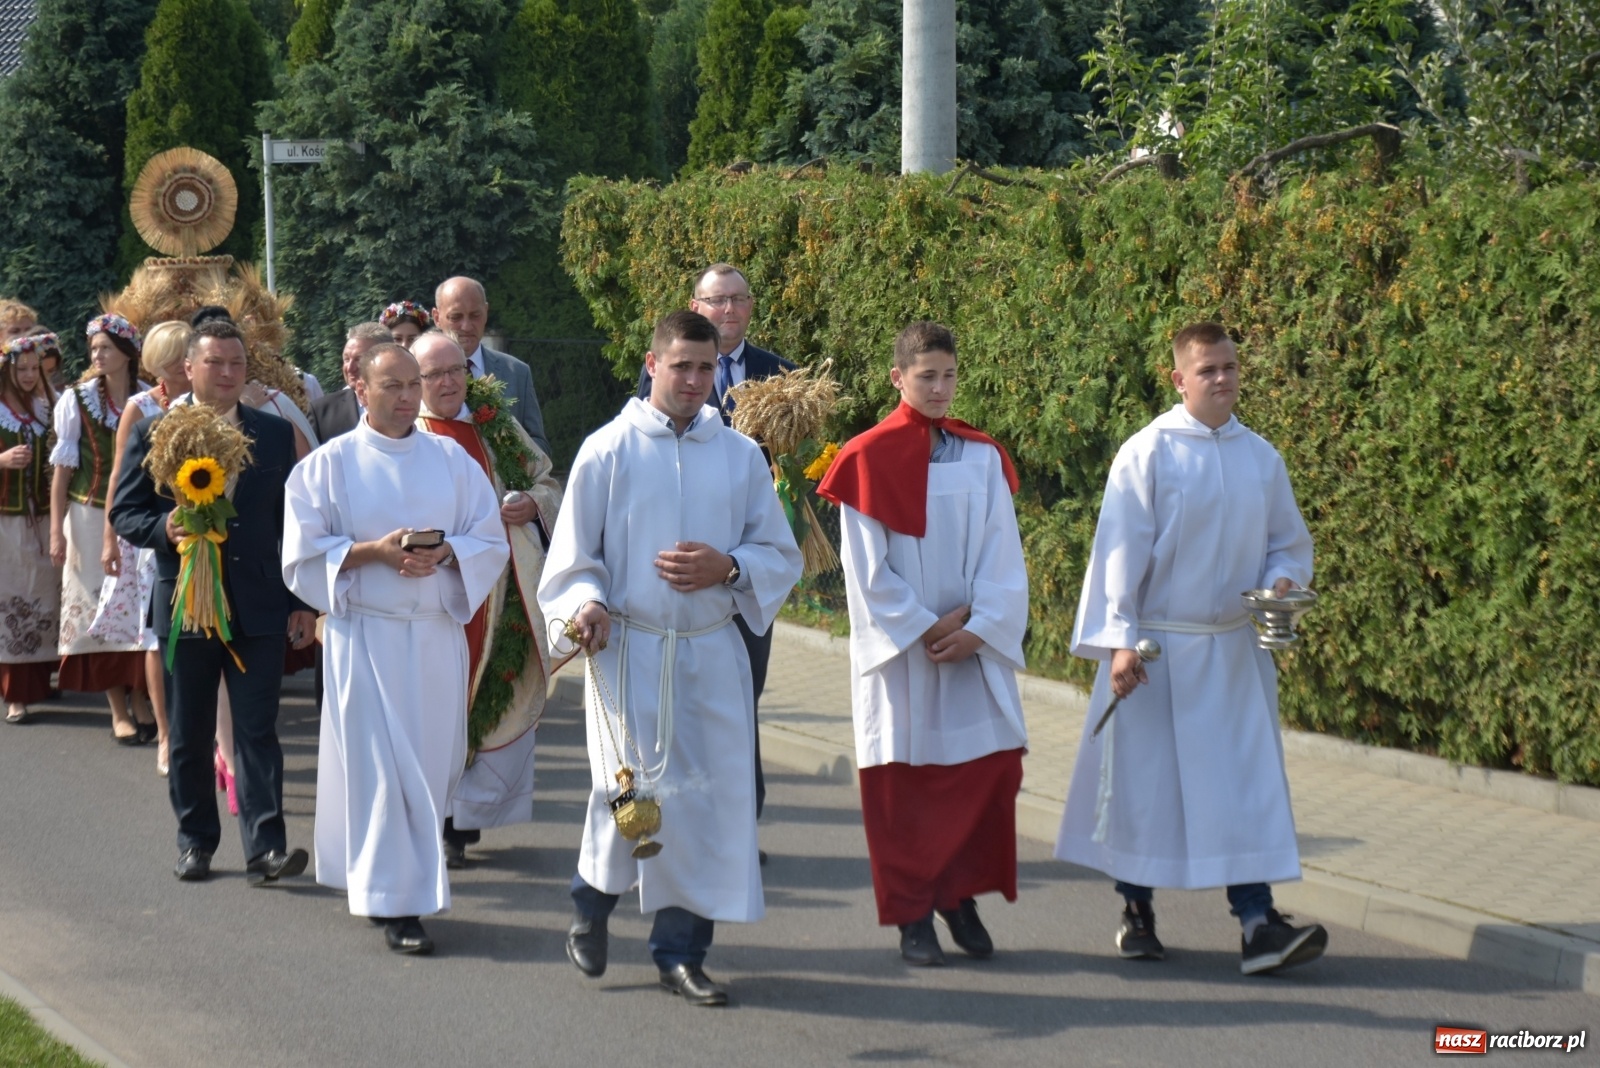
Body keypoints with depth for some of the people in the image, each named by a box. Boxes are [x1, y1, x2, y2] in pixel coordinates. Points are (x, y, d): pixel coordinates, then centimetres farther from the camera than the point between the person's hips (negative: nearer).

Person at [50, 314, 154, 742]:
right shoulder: (77, 400, -4)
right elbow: (62, 470, -3)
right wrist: (56, 532, -6)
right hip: (92, 518, -1)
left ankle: (141, 703, 11)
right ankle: (119, 713, 7)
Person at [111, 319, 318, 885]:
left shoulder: (276, 434, 8)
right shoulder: (154, 433, 3)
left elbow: (293, 520, 9)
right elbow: (124, 513, 3)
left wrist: (304, 603, 6)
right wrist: (164, 529, -19)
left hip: (259, 605, 0)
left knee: (258, 729, -5)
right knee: (189, 735, 8)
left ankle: (265, 848, -9)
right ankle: (196, 840, 20)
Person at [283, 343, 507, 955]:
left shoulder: (453, 461, 8)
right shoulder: (328, 466, 1)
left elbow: (491, 543, 6)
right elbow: (303, 555, -3)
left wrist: (444, 554, -14)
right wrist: (373, 551, -17)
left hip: (438, 634, 3)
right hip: (364, 635, -3)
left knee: (432, 762, 6)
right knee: (380, 766, -6)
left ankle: (413, 879, 25)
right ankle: (397, 903, -4)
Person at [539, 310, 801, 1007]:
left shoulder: (740, 457, 8)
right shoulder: (608, 451, 1)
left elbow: (782, 556, 11)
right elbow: (571, 556, 3)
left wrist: (727, 568, -8)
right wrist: (585, 604, -17)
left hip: (712, 654, 3)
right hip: (629, 649, -3)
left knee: (713, 796, -1)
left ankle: (681, 949, 9)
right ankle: (592, 903, 23)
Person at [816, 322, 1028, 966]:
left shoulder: (982, 457, 6)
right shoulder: (870, 458, -4)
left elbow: (1002, 553, 2)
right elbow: (867, 568, -6)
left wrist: (977, 629, -11)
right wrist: (925, 628, -11)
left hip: (974, 647, 3)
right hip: (899, 649, -3)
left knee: (992, 766, -2)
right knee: (903, 782, 0)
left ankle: (960, 896, 14)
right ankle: (913, 917, 9)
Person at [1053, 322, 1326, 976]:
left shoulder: (1260, 458, 7)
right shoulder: (1148, 454, -7)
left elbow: (1289, 541, 17)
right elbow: (1120, 549, -9)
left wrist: (1281, 581, -6)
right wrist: (1119, 639, -14)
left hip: (1235, 649, 4)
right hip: (1159, 646, -4)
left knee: (1248, 784, -4)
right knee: (1145, 780, 4)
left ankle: (1257, 926, -8)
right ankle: (1137, 910, 20)